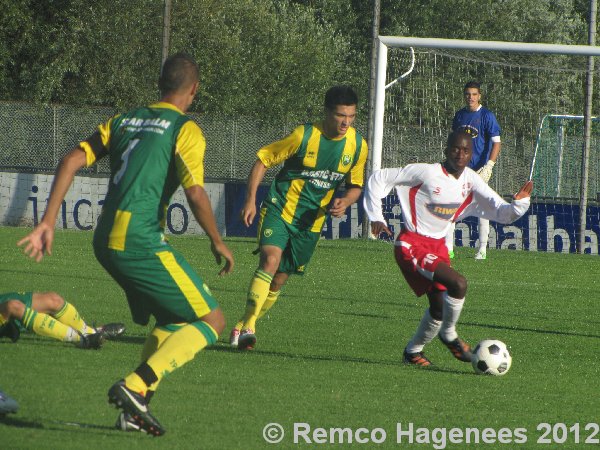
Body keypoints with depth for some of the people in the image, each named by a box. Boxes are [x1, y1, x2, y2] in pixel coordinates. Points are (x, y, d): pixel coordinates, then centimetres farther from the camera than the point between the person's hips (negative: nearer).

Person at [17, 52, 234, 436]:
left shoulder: (124, 121, 16)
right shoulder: (185, 130, -4)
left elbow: (71, 161, 7)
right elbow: (196, 192, -15)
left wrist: (47, 223, 6)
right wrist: (218, 243, 0)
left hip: (106, 243, 8)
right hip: (142, 242, -8)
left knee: (171, 320, 24)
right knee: (211, 321, -2)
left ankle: (138, 405, 14)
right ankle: (135, 387, -17)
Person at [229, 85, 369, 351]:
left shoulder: (357, 145, -3)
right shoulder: (304, 135, -15)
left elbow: (356, 185, 11)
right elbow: (263, 160, -7)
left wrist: (344, 202, -13)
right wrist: (250, 200, -14)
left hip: (311, 222, 4)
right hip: (280, 210, -4)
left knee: (279, 280, 7)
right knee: (270, 260, -27)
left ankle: (241, 329, 24)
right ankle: (248, 327, -28)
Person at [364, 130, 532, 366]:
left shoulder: (471, 181, 0)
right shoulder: (426, 173, -17)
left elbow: (502, 212, -3)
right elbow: (379, 178, -9)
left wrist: (519, 203, -25)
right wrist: (376, 217, -13)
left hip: (438, 247, 7)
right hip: (412, 246, -7)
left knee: (439, 308, 9)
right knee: (458, 283, -25)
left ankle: (413, 351, 31)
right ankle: (449, 335, -2)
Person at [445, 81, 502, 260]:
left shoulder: (486, 116, -6)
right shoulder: (459, 115, 11)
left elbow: (496, 142, -10)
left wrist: (488, 166, -19)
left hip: (479, 168, -5)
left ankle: (482, 250, 10)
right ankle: (447, 248, 0)